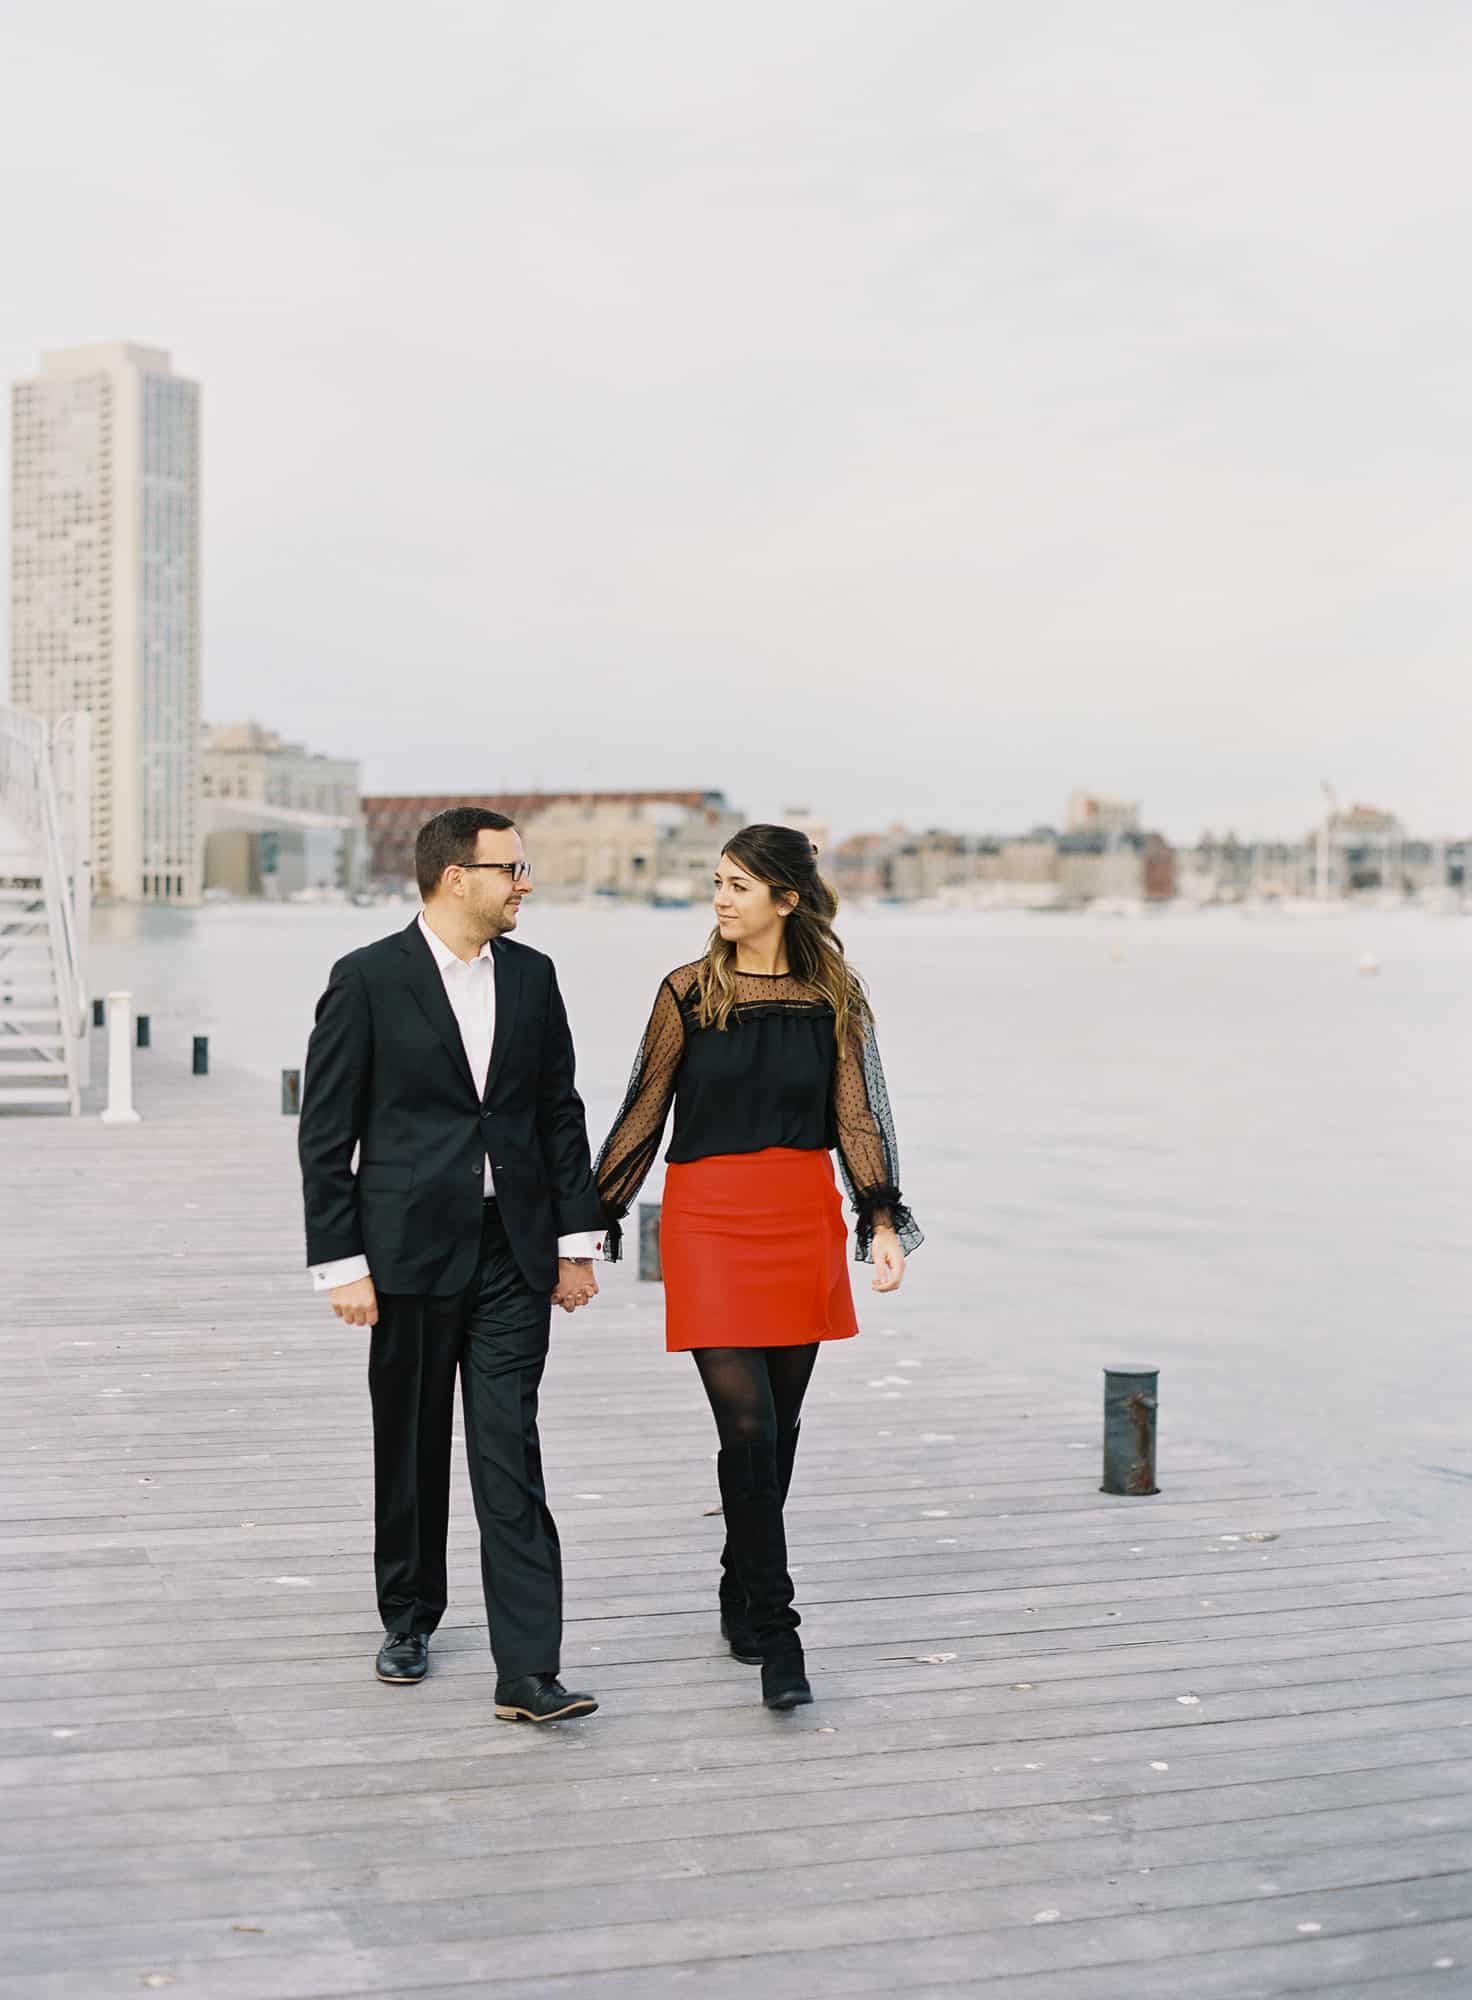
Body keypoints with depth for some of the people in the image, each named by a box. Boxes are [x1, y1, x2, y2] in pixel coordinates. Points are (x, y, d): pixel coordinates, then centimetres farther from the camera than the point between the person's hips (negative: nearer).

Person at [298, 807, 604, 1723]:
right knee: (411, 1448, 12)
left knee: (510, 1454, -3)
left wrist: (576, 1238, 7)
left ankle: (528, 1671, -5)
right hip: (412, 1248, -2)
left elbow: (561, 1113, 12)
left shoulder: (532, 975, 7)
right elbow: (326, 1133, -5)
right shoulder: (368, 980, -6)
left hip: (514, 1251, 2)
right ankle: (410, 1620, 33)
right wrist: (341, 1262, -9)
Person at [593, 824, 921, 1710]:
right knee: (748, 1425, -10)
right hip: (710, 1218, -2)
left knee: (780, 1425, 10)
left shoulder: (833, 995, 5)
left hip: (804, 1219, 3)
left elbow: (857, 1114, 5)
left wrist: (884, 1220, -6)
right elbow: (644, 1114, 4)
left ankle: (742, 1596, 30)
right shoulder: (689, 993, 0)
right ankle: (775, 1633, -5)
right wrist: (592, 1222, 4)